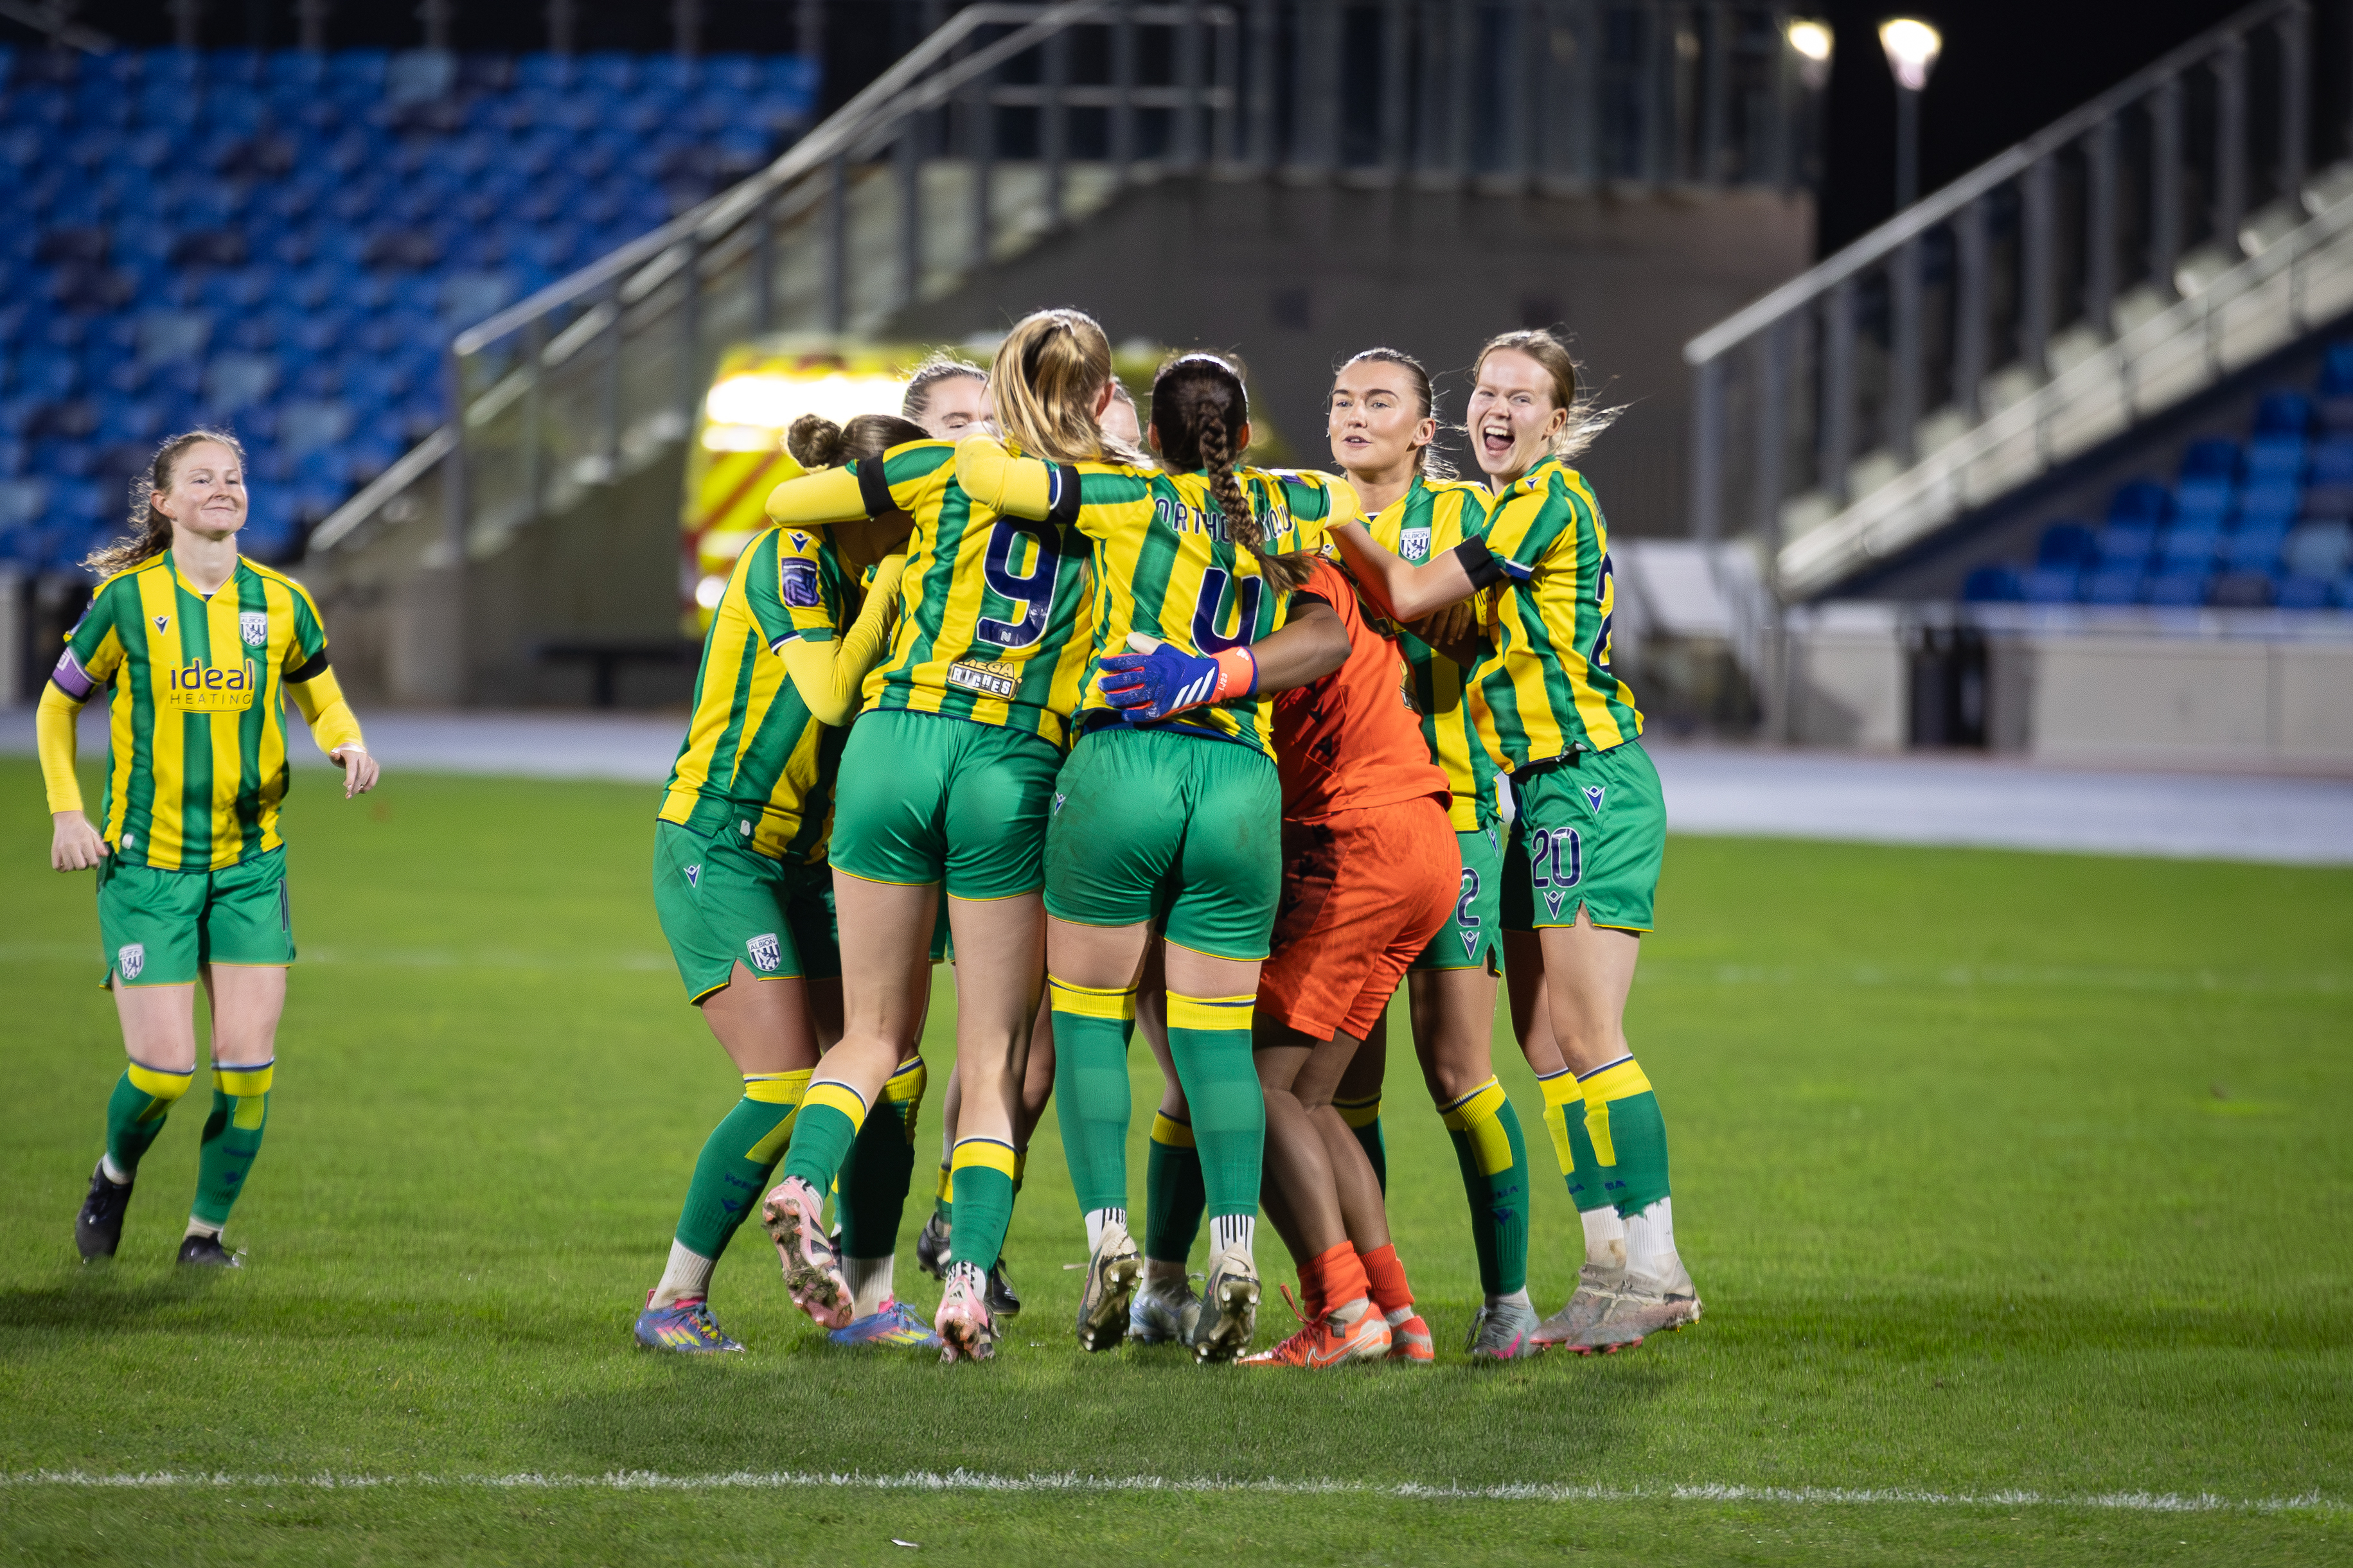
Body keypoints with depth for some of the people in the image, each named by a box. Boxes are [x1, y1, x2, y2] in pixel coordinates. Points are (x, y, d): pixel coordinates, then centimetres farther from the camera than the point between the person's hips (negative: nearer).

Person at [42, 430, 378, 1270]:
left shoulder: (279, 602, 2)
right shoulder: (127, 598, -6)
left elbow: (320, 697, 18)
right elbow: (56, 705, 6)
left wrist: (348, 746, -4)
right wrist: (67, 812, -6)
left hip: (249, 862, 3)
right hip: (146, 862, -3)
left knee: (248, 1061, -7)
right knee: (163, 1069, -9)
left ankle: (207, 1228, 11)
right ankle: (116, 1172, 24)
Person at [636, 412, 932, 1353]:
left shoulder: (855, 576, 12)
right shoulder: (788, 559, -14)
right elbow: (827, 695, -23)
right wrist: (890, 583, -19)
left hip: (799, 864, 9)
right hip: (717, 856, -9)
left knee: (893, 1075, 0)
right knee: (788, 1089, -15)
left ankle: (868, 1301, 7)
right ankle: (675, 1302, -4)